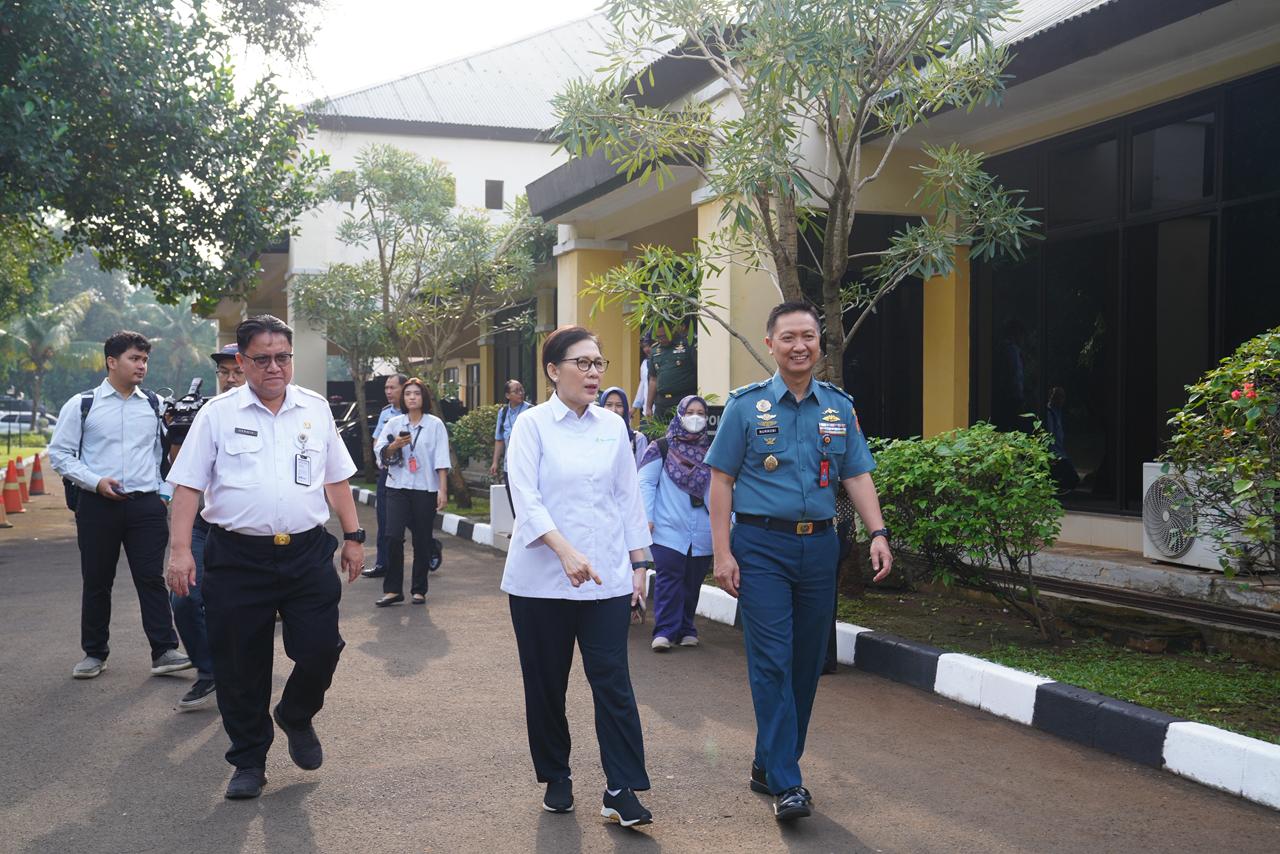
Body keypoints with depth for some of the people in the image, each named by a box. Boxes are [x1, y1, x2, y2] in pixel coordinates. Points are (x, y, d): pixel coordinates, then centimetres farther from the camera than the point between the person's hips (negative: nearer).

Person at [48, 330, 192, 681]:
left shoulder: (155, 405, 8)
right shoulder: (82, 405, 1)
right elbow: (60, 454, 2)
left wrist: (165, 491, 3)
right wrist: (96, 482, -10)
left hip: (146, 505, 1)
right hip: (97, 505, -1)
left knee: (152, 579, -2)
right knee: (96, 582, 9)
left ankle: (164, 652, 1)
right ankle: (94, 653, 22)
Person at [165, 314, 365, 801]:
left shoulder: (316, 409, 8)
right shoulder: (218, 414, 1)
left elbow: (336, 479, 14)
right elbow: (188, 485, -1)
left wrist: (353, 537, 11)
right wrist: (180, 550, -8)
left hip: (307, 554, 2)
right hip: (238, 558, -1)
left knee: (320, 650, -2)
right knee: (240, 666, 5)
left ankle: (296, 717, 30)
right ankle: (249, 761, 23)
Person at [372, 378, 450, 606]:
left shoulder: (435, 425, 2)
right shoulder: (394, 423, 9)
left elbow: (441, 460, -3)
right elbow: (379, 452, 6)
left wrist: (443, 490, -9)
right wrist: (394, 446, -13)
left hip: (425, 489, -1)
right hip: (398, 487, 1)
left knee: (422, 541, 4)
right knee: (393, 536, -11)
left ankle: (419, 590, 16)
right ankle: (392, 589, -2)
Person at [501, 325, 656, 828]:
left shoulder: (613, 427, 7)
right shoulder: (533, 424, -3)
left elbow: (628, 499, 12)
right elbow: (526, 498, -13)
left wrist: (639, 563, 8)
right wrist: (566, 551, -26)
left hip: (606, 579, 2)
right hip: (542, 577, -2)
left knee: (612, 679, -4)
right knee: (547, 683, 8)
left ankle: (621, 791, 1)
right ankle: (556, 779, 26)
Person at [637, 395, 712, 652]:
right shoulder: (662, 447, 2)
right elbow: (646, 483, -1)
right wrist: (646, 517, -8)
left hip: (703, 532, 4)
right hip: (669, 528, -4)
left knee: (693, 582, 9)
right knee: (668, 580, -10)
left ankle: (686, 629, 20)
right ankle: (665, 631, -7)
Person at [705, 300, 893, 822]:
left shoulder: (839, 407, 9)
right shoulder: (746, 406, -1)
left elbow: (857, 475, 9)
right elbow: (722, 479, -1)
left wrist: (878, 533, -5)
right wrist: (723, 551, -8)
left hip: (819, 546, 4)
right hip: (762, 547, -4)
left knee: (806, 663, 9)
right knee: (772, 662, -9)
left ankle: (769, 765, 23)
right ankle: (786, 784, -5)